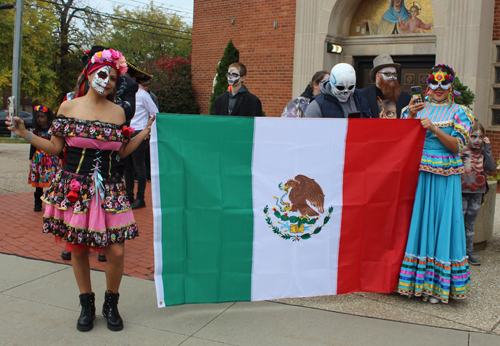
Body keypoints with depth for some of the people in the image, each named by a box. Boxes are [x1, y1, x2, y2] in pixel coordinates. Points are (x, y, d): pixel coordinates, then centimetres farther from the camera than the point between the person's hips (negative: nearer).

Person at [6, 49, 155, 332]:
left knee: (117, 251, -4)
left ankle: (111, 304, 21)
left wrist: (146, 132, 6)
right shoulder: (69, 108, 3)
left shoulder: (118, 112, 8)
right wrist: (26, 134, -5)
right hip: (74, 189, -1)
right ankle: (87, 305, 29)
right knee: (78, 250, 7)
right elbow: (55, 148, 5)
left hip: (110, 190, 1)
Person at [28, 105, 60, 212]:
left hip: (51, 158, -3)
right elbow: (32, 146, 13)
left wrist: (60, 159, -3)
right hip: (38, 158, 3)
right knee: (38, 183, 7)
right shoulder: (36, 131, 8)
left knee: (53, 181, -9)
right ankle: (38, 204, 16)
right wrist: (31, 159, 10)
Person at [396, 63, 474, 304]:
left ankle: (436, 285, 5)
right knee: (415, 221, 2)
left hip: (444, 176, -2)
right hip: (417, 173, 2)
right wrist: (410, 117, -9)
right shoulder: (415, 109, 12)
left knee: (441, 223, -2)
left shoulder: (459, 113, 6)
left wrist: (434, 128, -17)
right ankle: (411, 279, 11)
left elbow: (457, 146, -5)